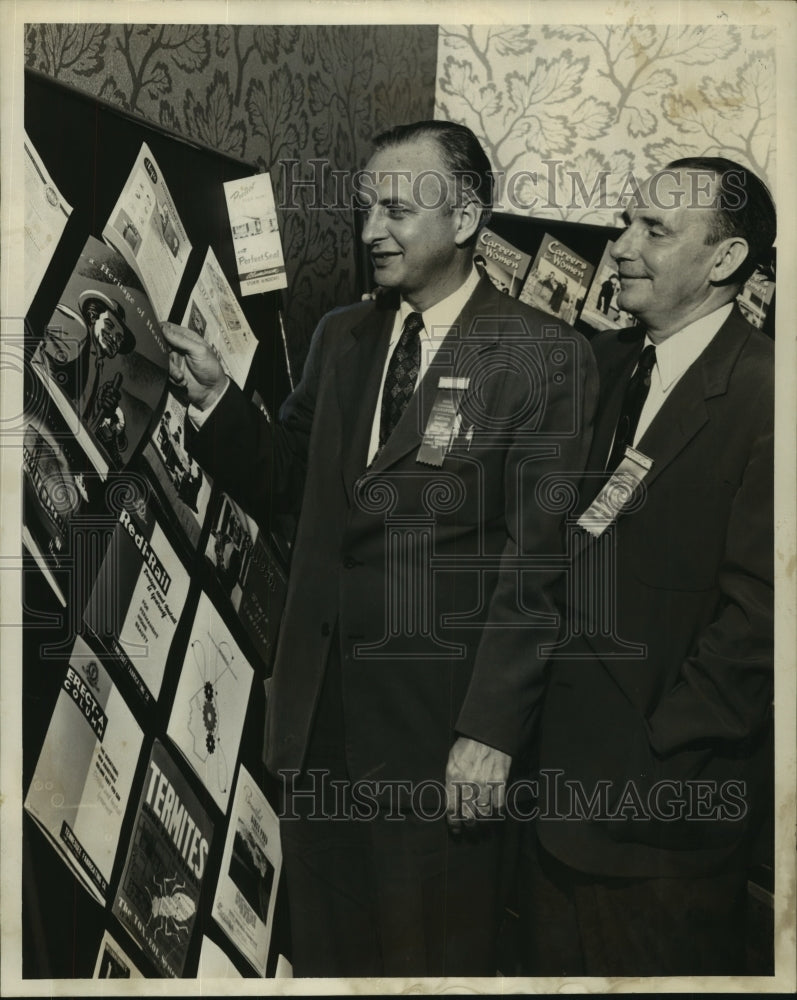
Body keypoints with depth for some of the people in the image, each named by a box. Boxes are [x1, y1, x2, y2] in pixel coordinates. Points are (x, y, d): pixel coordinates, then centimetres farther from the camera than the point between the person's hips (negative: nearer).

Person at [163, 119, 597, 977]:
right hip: (321, 713, 5)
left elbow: (536, 558, -12)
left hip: (441, 718, -5)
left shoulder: (543, 357, -9)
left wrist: (491, 731, -15)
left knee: (434, 956, 12)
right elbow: (279, 482, 13)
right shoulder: (340, 337, 9)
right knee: (325, 944, 18)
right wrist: (212, 394, -4)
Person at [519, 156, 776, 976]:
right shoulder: (603, 363, 5)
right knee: (551, 961, 21)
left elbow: (754, 611, -19)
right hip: (558, 762, 7)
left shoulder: (763, 396, -17)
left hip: (665, 787, -6)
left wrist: (661, 756, -15)